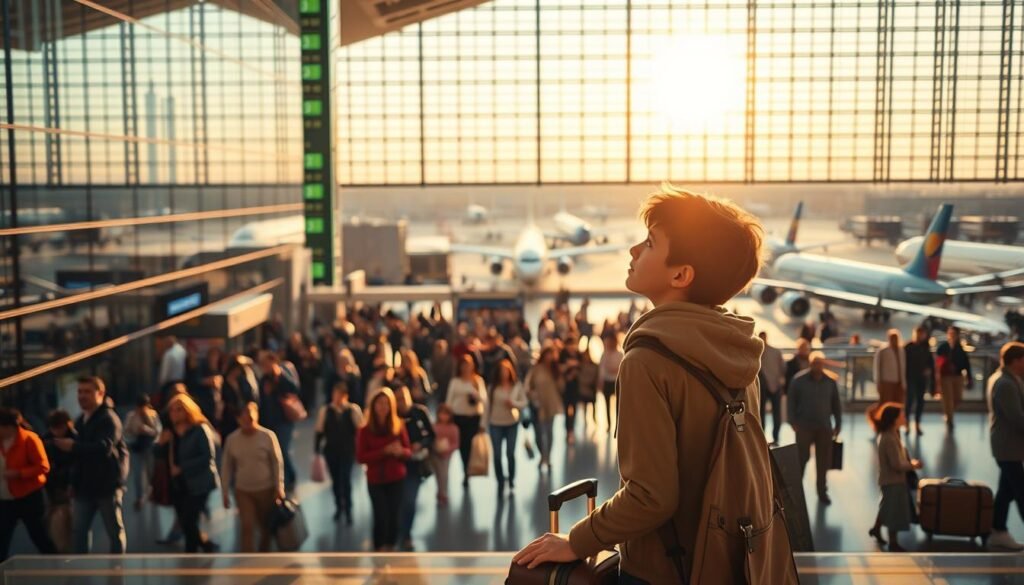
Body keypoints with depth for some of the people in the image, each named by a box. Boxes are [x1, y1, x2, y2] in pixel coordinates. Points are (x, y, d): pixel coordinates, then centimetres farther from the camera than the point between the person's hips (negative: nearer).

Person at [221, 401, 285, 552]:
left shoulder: (268, 436, -13)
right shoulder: (231, 439, -8)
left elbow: (278, 463, -8)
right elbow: (226, 467, 1)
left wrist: (279, 487, -11)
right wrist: (225, 493, 2)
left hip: (266, 489, 0)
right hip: (243, 491, 0)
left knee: (266, 527, 14)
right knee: (247, 528, -7)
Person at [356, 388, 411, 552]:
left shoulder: (398, 426, -1)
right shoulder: (365, 430, -6)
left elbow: (408, 451, 3)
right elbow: (360, 457, -11)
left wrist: (400, 451, -21)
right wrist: (384, 451, -21)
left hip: (396, 479, 2)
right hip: (375, 480, -2)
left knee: (394, 515, 4)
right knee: (381, 516, -5)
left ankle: (390, 549, 21)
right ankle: (379, 551, 10)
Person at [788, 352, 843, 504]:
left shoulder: (831, 380, -1)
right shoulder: (799, 379, -8)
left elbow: (836, 403, 6)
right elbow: (792, 401, -3)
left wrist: (838, 423, 6)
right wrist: (793, 421, -7)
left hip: (824, 426, 2)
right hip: (804, 425, -2)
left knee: (823, 461, 6)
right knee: (801, 458, -1)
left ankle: (822, 492, 20)